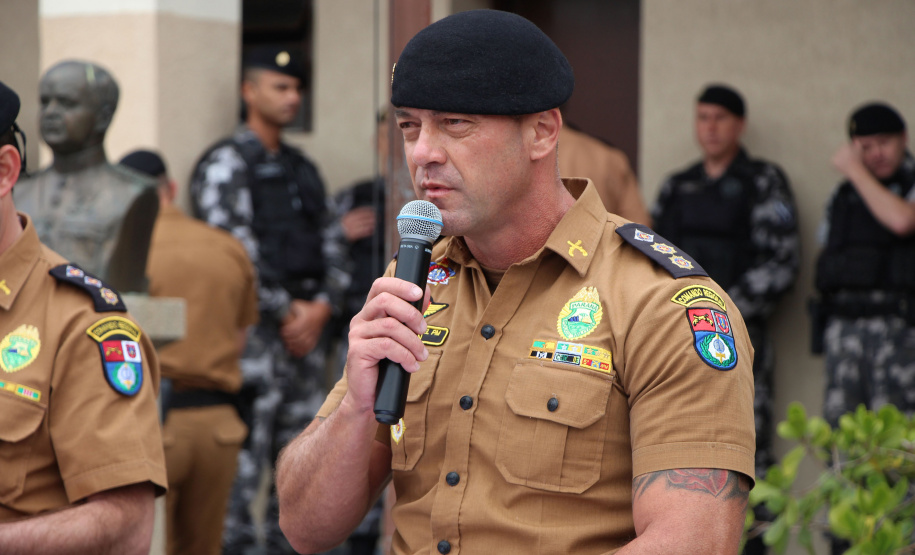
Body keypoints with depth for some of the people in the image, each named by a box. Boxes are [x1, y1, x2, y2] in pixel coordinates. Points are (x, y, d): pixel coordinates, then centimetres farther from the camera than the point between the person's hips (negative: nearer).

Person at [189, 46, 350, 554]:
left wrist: (321, 307, -3)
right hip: (256, 330, -8)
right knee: (242, 460, -10)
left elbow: (333, 245, 14)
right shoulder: (227, 164, -5)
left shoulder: (303, 169, 18)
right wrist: (286, 312, -12)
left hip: (308, 327, 8)